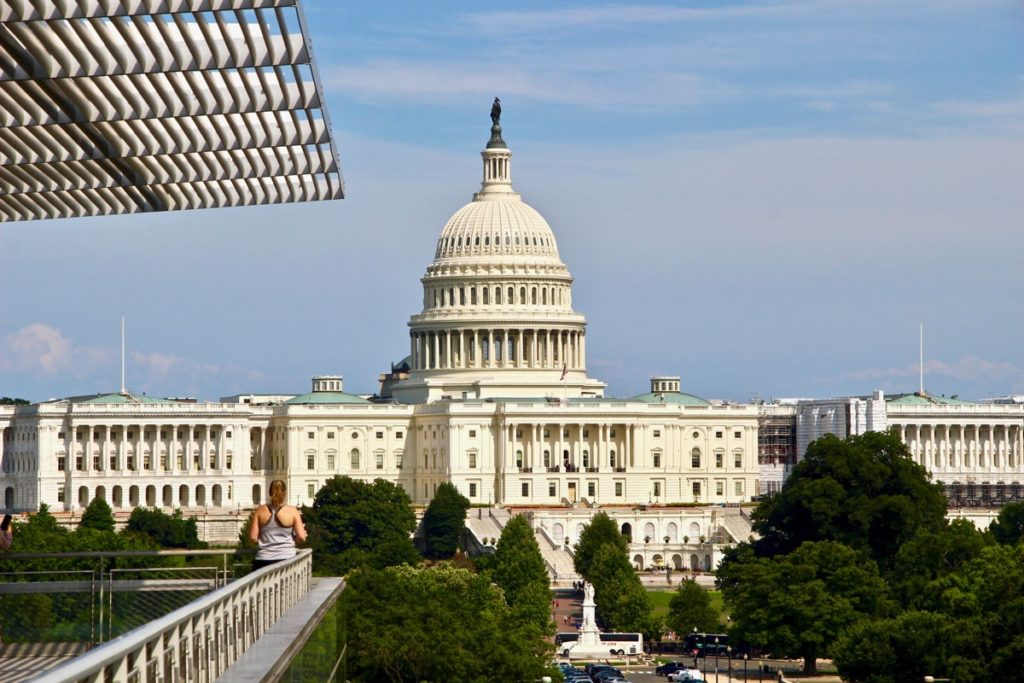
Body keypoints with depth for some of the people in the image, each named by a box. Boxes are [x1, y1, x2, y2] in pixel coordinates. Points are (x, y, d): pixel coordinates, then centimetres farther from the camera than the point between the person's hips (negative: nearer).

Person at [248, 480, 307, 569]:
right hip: (286, 558, -1)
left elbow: (253, 537, 1)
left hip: (263, 560, 1)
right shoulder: (292, 511, -1)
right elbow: (301, 537, -5)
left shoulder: (260, 511, 3)